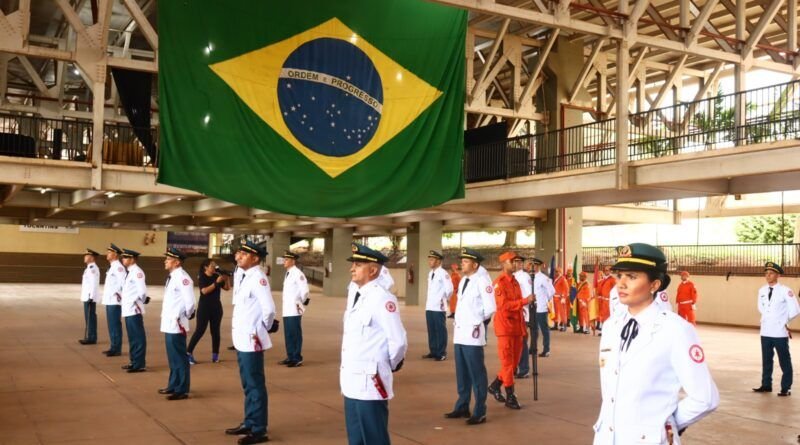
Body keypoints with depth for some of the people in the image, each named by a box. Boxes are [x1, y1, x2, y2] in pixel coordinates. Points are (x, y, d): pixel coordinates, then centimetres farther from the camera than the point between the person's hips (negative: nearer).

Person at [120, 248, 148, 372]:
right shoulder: (130, 272, 15)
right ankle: (134, 361, 25)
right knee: (132, 338, 16)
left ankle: (139, 364, 1)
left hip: (134, 310, -10)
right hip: (128, 310, 10)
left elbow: (142, 291, -19)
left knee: (138, 338, -3)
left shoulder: (137, 272, -14)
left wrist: (137, 302, -10)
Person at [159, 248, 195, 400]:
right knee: (172, 357, 19)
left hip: (177, 325, -10)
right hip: (169, 324, 10)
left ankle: (182, 390, 5)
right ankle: (173, 385, 31)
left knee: (179, 358, -2)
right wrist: (166, 316, 14)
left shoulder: (182, 277, -17)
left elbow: (190, 301, -21)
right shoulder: (172, 277, 13)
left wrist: (184, 317, -10)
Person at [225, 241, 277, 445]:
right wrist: (239, 331, 13)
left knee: (255, 386, 0)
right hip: (242, 339, 9)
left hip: (252, 340, -9)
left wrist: (264, 328, -9)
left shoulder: (258, 278, -18)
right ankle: (249, 423, 32)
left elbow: (269, 309, -26)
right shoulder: (245, 276, 11)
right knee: (247, 385, 19)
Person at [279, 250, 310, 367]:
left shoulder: (297, 273, -14)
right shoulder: (288, 273, 15)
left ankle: (297, 359, 3)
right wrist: (286, 305, 16)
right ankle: (290, 357, 24)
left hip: (294, 310, -9)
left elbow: (305, 291, -17)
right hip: (287, 310, 9)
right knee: (288, 335, 15)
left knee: (295, 335, -3)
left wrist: (302, 304, -10)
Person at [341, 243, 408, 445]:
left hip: (370, 382, -9)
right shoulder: (354, 296, 11)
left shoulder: (383, 299, -18)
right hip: (352, 382, 9)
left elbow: (399, 341, -18)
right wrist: (345, 373, 15)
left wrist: (390, 366, -2)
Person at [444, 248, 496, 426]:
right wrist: (458, 320, 11)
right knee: (462, 374, 16)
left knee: (477, 374, -1)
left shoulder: (482, 281, -11)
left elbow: (491, 308, -13)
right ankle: (462, 407, 27)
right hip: (459, 333, 8)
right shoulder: (463, 281, 14)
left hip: (473, 333, -8)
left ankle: (479, 412, 8)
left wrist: (477, 320, -1)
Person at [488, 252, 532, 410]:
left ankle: (495, 385, 28)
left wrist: (523, 329, 15)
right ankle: (510, 397, 5)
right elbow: (504, 304, -22)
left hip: (517, 327, 8)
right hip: (505, 327, -8)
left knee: (514, 362, 13)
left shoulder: (515, 281, 15)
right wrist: (525, 300, -26)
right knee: (507, 362, -2)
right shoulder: (499, 282, -11)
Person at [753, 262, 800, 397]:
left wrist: (784, 321, 1)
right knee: (766, 360, 14)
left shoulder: (785, 291, -11)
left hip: (780, 332, -5)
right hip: (765, 331, 5)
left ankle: (786, 388, 12)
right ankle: (766, 385, 25)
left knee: (784, 361, 4)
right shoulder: (762, 290, 6)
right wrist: (768, 318, 12)